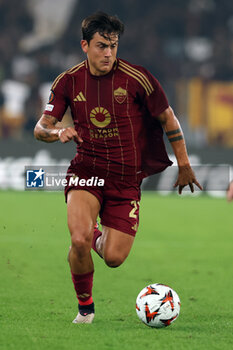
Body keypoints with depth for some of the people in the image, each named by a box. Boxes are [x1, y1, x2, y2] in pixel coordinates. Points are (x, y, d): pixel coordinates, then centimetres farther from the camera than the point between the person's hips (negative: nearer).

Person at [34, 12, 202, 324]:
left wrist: (184, 166, 4)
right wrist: (58, 132, -23)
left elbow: (168, 119, 2)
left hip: (127, 178, 0)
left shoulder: (137, 78, -10)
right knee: (80, 240, -26)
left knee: (114, 258, -7)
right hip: (86, 170, 0)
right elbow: (41, 128, 1)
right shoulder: (68, 81, -2)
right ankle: (85, 306, -1)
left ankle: (100, 239, 32)